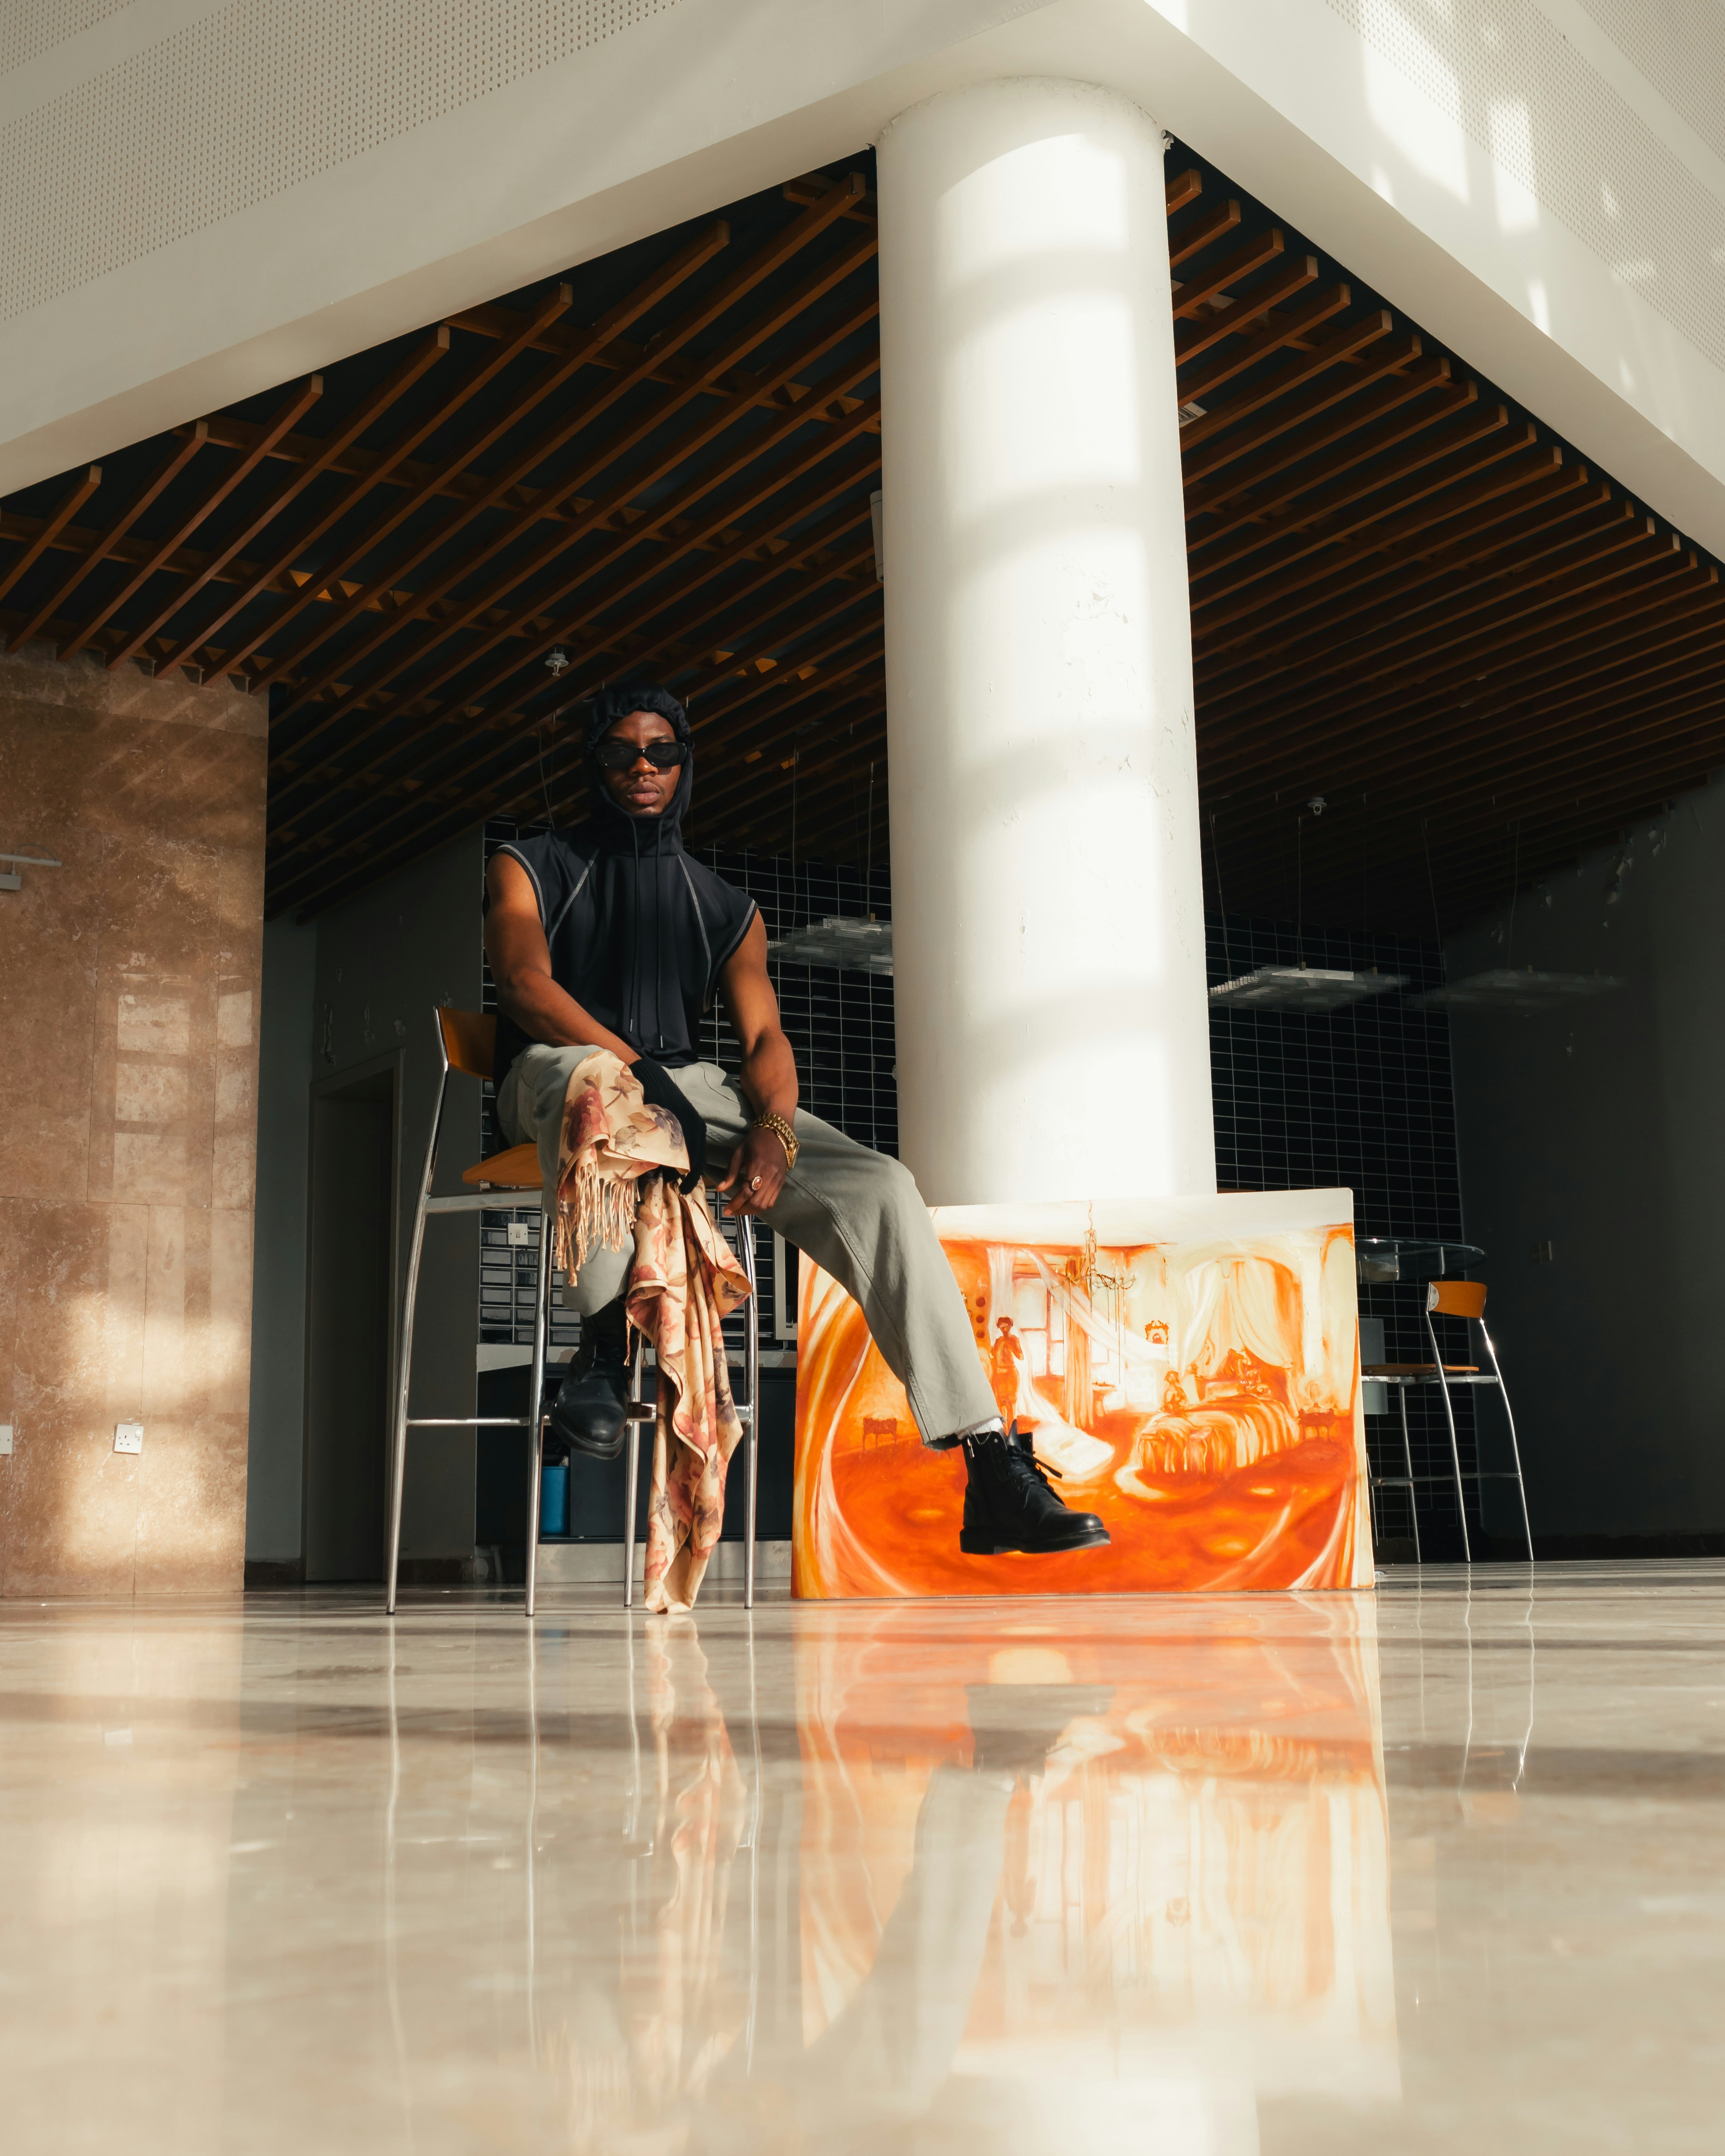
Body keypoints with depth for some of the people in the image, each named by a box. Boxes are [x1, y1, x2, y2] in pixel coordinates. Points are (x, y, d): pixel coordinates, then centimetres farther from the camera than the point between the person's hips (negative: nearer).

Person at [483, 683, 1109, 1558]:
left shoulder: (727, 911, 22)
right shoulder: (532, 870, 14)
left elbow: (764, 1035, 8)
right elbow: (526, 983, -6)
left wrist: (771, 1128, -16)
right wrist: (638, 1067, -23)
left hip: (693, 1090, 3)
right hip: (553, 1080, -3)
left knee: (877, 1183, -21)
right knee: (586, 1079, -44)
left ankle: (993, 1471, -26)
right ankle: (604, 1349, -34)